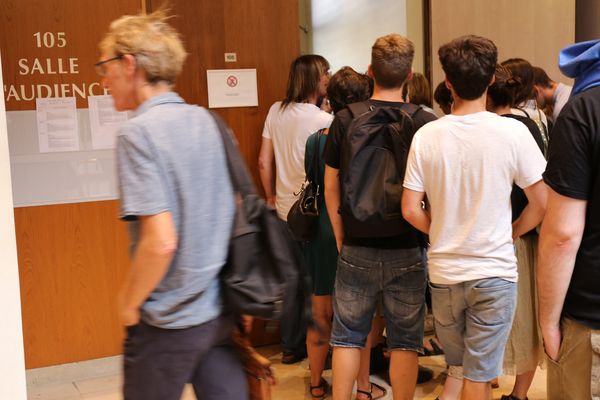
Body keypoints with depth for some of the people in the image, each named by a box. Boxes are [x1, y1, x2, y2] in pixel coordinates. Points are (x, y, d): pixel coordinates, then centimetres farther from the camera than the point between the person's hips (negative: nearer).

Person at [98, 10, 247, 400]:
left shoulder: (138, 132, -18)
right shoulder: (207, 121, 4)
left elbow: (160, 242, -25)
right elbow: (237, 208, 12)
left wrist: (129, 303, -9)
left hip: (169, 323, -6)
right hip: (221, 311, 6)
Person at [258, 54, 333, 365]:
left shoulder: (276, 112, 3)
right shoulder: (324, 120, -15)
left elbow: (264, 161, 5)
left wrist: (271, 197, 15)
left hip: (284, 209, 6)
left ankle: (290, 346, 26)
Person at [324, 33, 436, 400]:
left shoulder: (345, 120, -5)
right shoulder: (425, 123, -10)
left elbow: (331, 185, 1)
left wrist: (340, 237, 10)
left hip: (357, 247, 2)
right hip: (407, 249, -1)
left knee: (348, 336, 14)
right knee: (404, 340, 11)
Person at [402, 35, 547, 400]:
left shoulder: (426, 135, -6)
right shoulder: (512, 131, -11)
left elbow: (411, 210, -5)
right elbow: (542, 205, -6)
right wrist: (511, 234, 10)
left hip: (443, 272, 2)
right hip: (494, 273, -2)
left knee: (457, 367, 24)